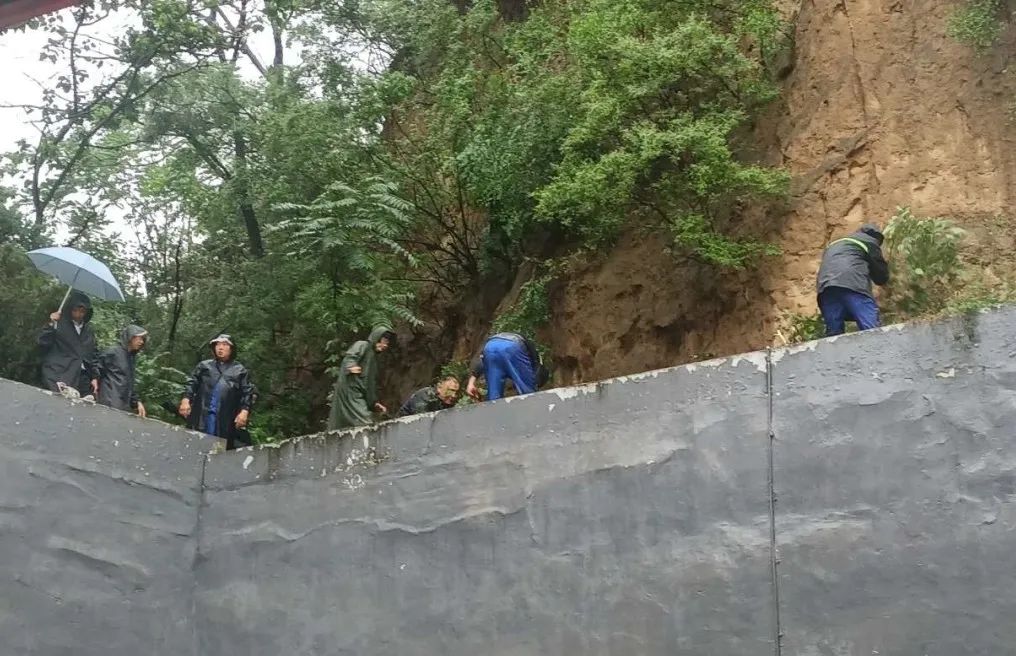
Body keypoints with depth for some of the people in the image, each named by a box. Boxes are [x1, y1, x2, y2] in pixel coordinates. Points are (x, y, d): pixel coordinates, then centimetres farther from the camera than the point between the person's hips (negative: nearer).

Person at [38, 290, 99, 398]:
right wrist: (52, 324, -15)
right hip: (60, 378, -4)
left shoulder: (89, 329, 17)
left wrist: (95, 377, 9)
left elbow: (94, 354, 19)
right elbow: (43, 343, -2)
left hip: (83, 379, 4)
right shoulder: (59, 323, 5)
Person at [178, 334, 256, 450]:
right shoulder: (204, 366, 19)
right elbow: (191, 383, 12)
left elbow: (248, 392, 5)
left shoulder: (240, 370, 13)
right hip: (202, 414, 1)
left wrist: (245, 410, -9)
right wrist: (186, 399, -5)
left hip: (226, 418, -1)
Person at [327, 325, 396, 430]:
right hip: (349, 390, -9)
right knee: (365, 425, -20)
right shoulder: (362, 345, 1)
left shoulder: (374, 357, 27)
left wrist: (374, 403, 28)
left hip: (358, 396, 9)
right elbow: (349, 356, -21)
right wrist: (351, 366, -43)